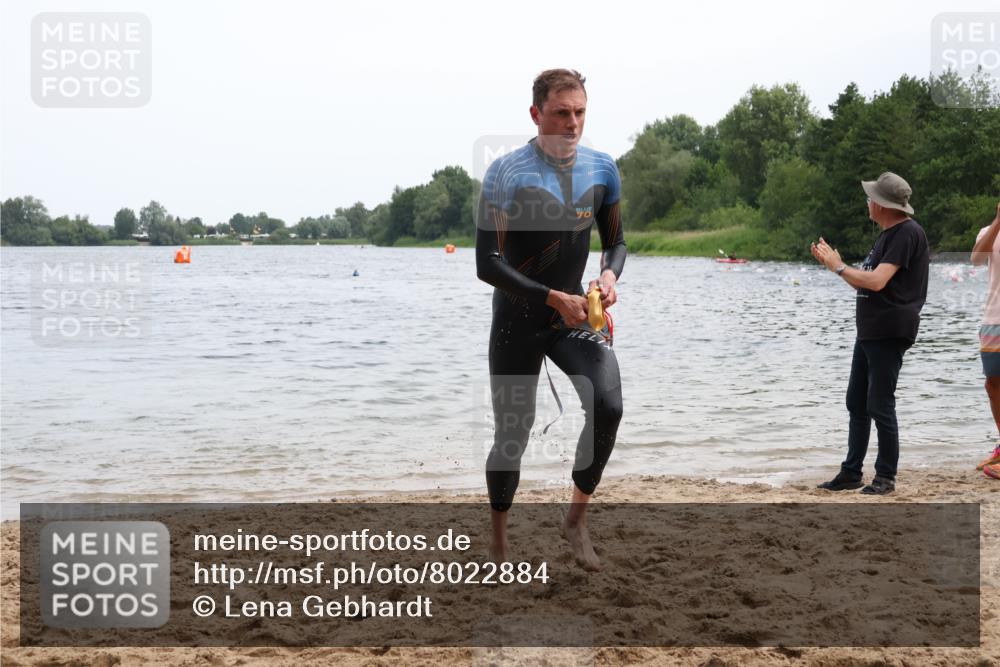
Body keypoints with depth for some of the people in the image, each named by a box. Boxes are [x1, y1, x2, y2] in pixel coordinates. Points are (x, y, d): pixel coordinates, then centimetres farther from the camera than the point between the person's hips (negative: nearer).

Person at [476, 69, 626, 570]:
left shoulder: (601, 169, 1)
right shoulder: (507, 172, -14)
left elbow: (615, 241, 12)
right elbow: (487, 264, -17)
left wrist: (610, 275, -11)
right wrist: (554, 299, -23)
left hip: (576, 316, 3)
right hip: (517, 321, -3)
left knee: (608, 406, -20)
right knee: (512, 434, 3)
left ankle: (577, 518, 1)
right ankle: (498, 542, 23)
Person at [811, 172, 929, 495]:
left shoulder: (908, 233, -15)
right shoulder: (886, 235, 17)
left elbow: (876, 281, -24)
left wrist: (839, 267, -11)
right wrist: (831, 261, 10)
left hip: (890, 332, -10)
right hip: (869, 331, 10)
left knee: (880, 406, -6)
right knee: (857, 403, 12)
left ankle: (886, 477, 5)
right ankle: (851, 472, 19)